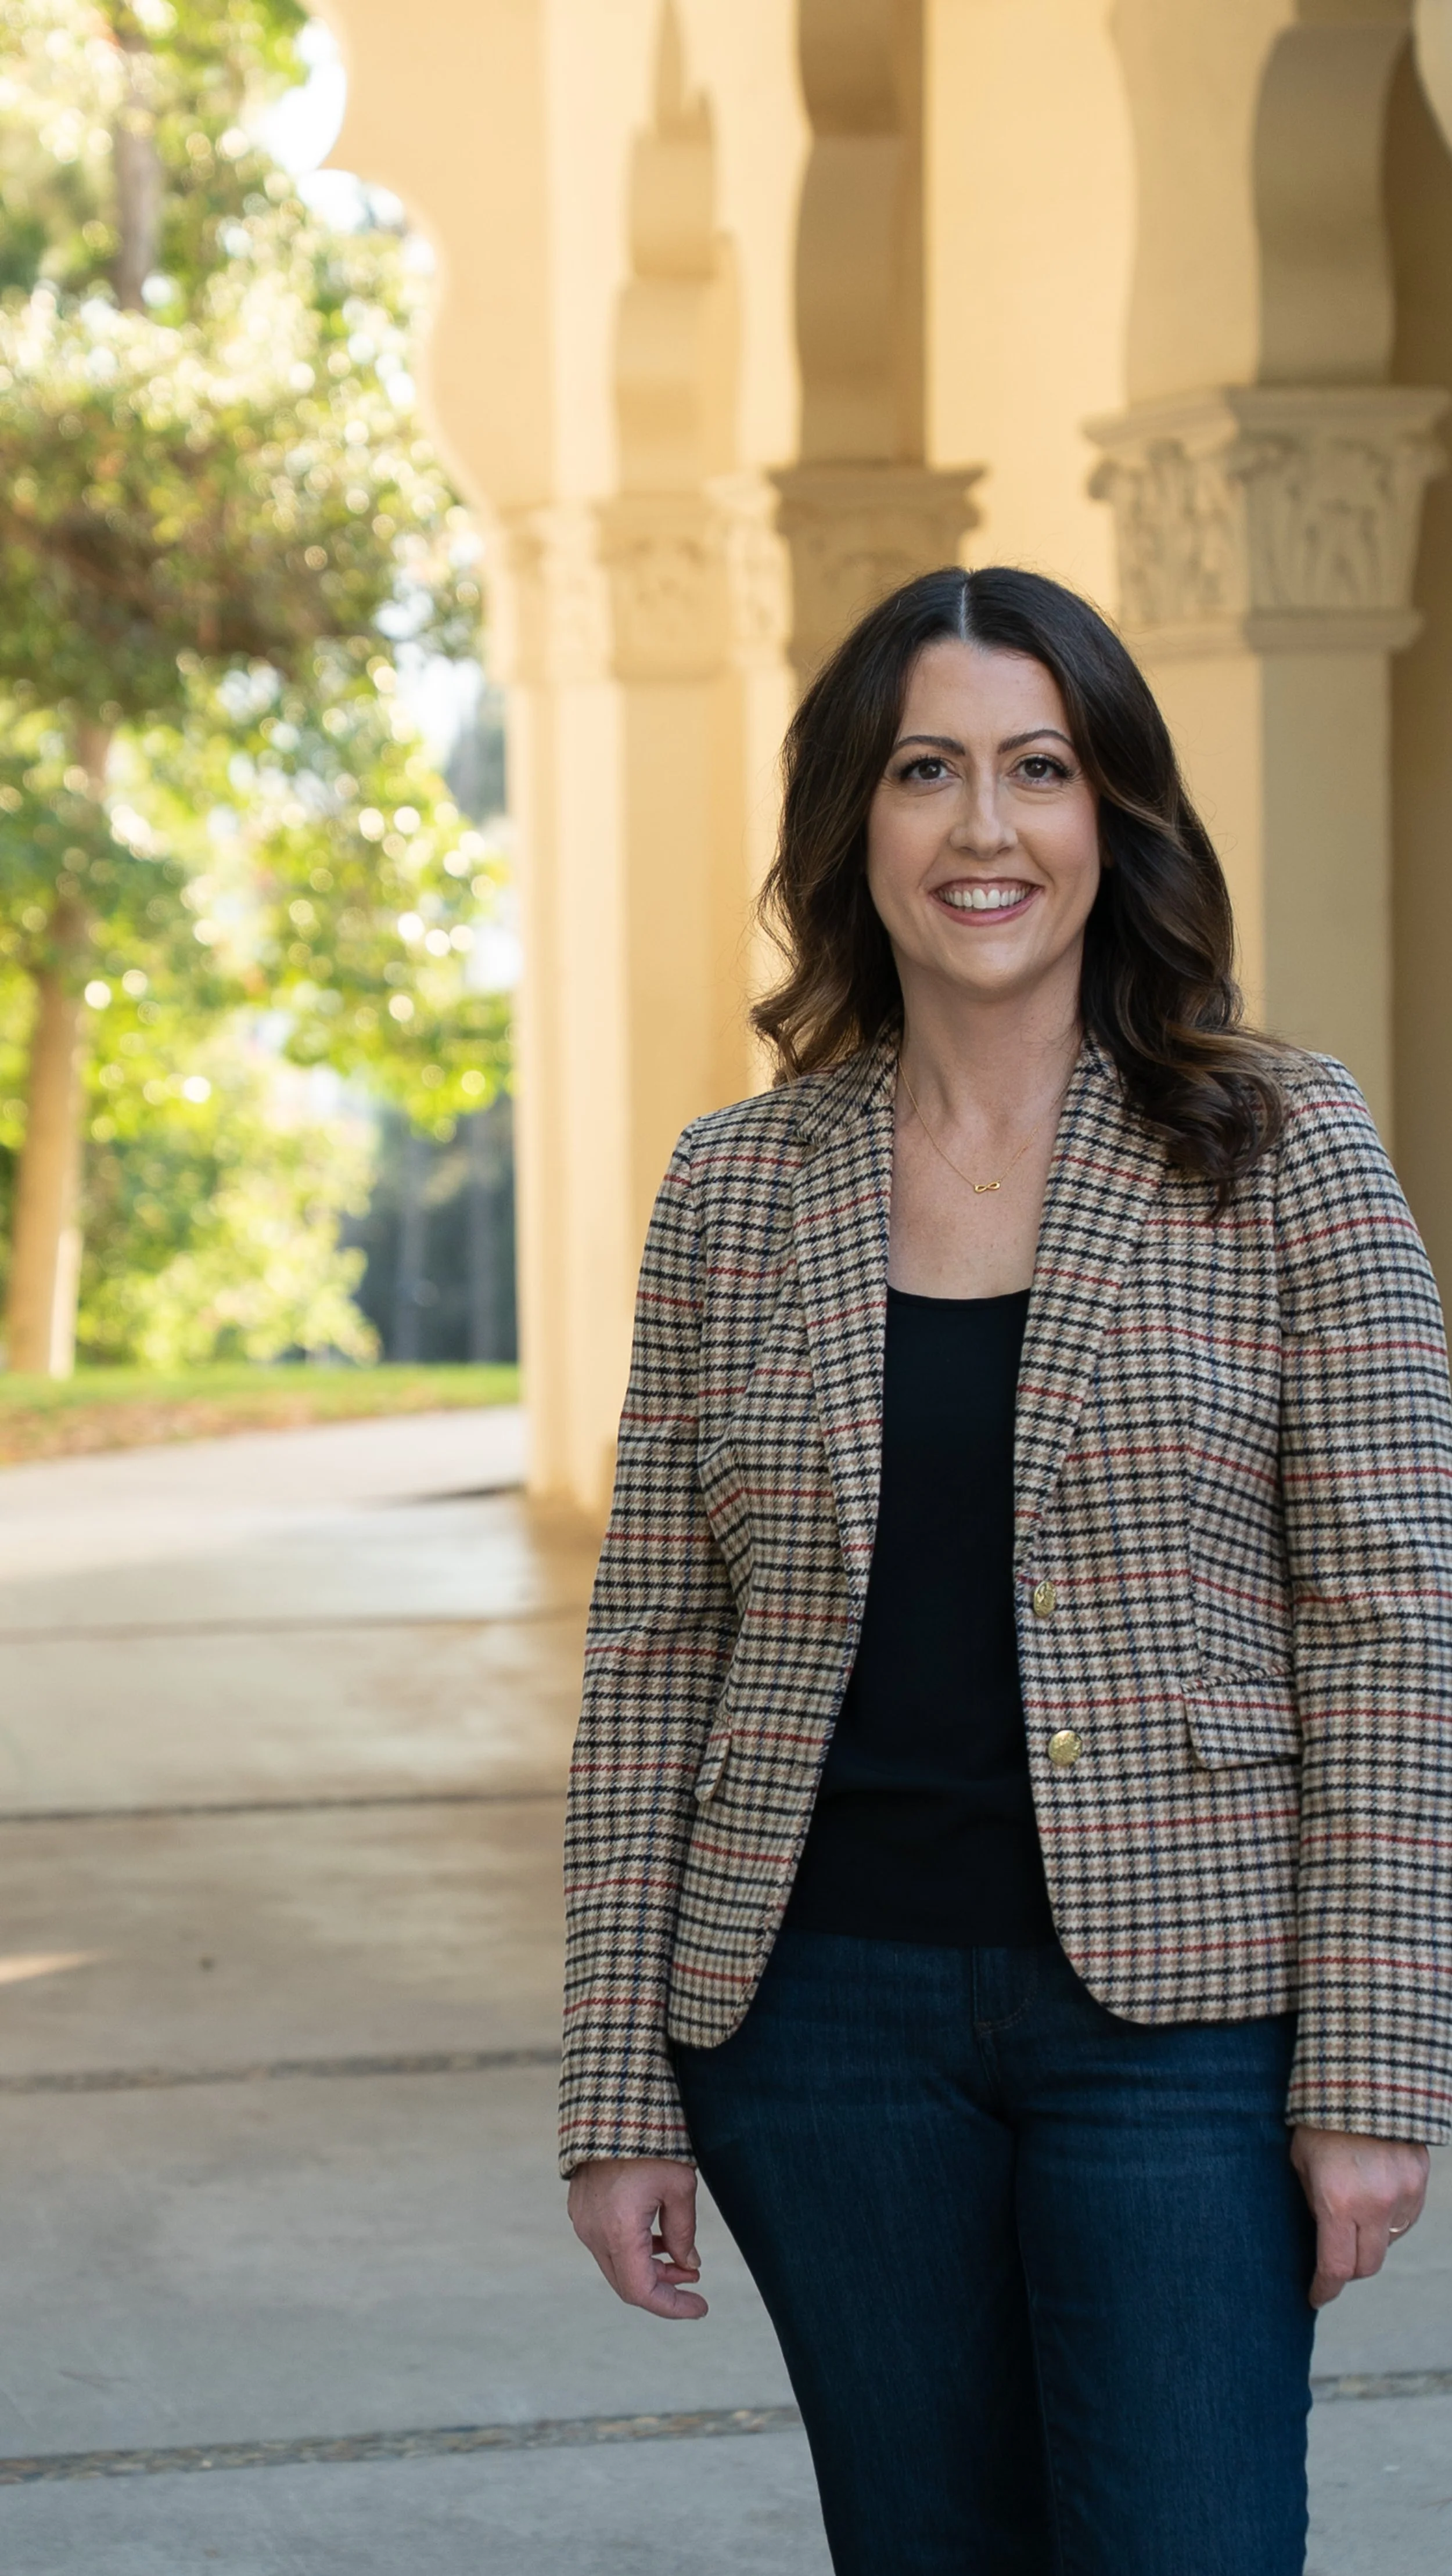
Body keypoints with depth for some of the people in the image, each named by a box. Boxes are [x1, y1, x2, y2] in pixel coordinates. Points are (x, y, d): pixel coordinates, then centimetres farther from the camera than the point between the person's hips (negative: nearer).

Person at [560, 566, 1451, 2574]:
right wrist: (621, 2090, 3)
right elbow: (653, 1651, 7)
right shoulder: (737, 1194, 6)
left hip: (1174, 2011, -2)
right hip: (827, 2013, 3)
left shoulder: (1283, 1155, -2)